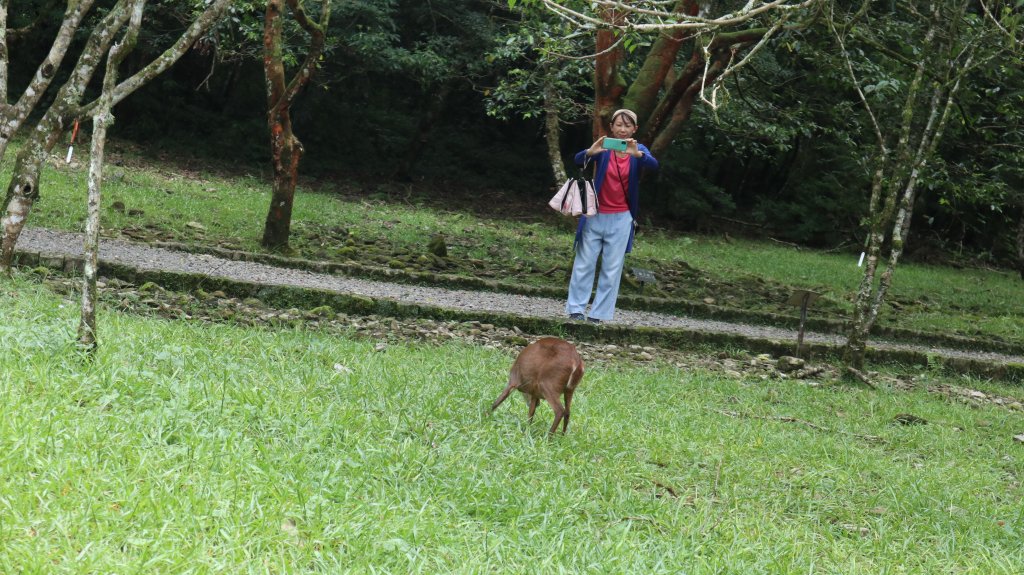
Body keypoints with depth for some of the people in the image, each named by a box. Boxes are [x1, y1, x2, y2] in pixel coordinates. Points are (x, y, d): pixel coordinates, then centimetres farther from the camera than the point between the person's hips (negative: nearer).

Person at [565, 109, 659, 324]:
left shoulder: (638, 150, -4)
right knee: (584, 264, 4)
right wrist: (590, 152, -42)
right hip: (595, 216, 0)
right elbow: (578, 160, -20)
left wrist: (637, 154, -44)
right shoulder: (603, 148, -6)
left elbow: (654, 165, -23)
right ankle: (576, 308, 13)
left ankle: (599, 313, 10)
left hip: (621, 219, 1)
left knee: (612, 269, 4)